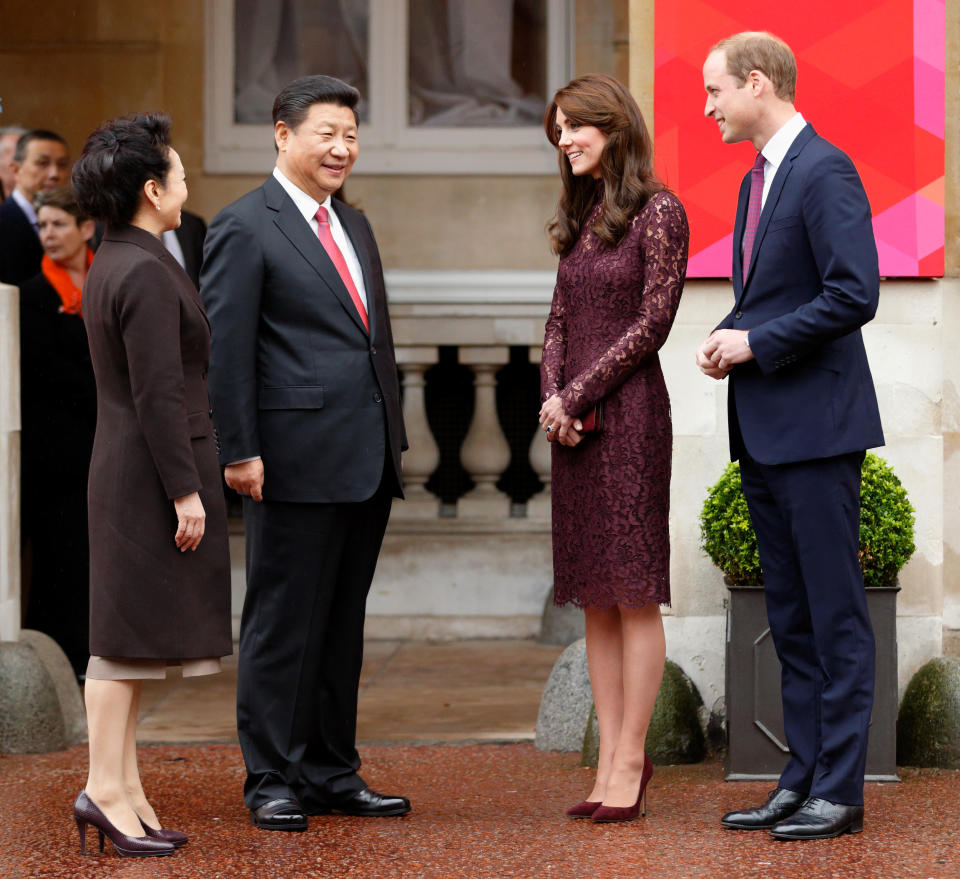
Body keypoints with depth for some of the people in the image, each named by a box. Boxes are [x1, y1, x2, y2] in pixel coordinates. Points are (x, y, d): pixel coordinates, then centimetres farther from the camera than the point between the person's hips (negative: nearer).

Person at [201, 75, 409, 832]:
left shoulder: (354, 226, 19)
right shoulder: (244, 228, -6)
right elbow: (226, 350, -10)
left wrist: (393, 441, 17)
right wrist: (239, 451, -15)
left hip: (366, 466, 8)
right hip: (297, 462, -8)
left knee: (342, 626, 12)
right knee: (283, 623, -1)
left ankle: (331, 772, 20)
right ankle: (272, 780, 7)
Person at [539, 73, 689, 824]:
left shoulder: (658, 212, -6)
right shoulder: (582, 218, 16)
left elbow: (653, 319, -11)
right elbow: (559, 320, 15)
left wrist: (578, 395, -10)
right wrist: (551, 396, -2)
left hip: (629, 410, -8)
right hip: (576, 421, 8)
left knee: (634, 592, -5)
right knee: (595, 597, 7)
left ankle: (631, 762, -3)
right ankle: (611, 759, 10)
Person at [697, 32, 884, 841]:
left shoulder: (824, 172, -13)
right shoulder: (758, 181, 17)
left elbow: (854, 294, -21)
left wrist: (756, 343, -15)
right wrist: (726, 338, 6)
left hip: (816, 425, -10)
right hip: (763, 431, 10)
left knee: (835, 614, -4)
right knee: (790, 616, 12)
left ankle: (841, 790, 0)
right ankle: (803, 780, 18)